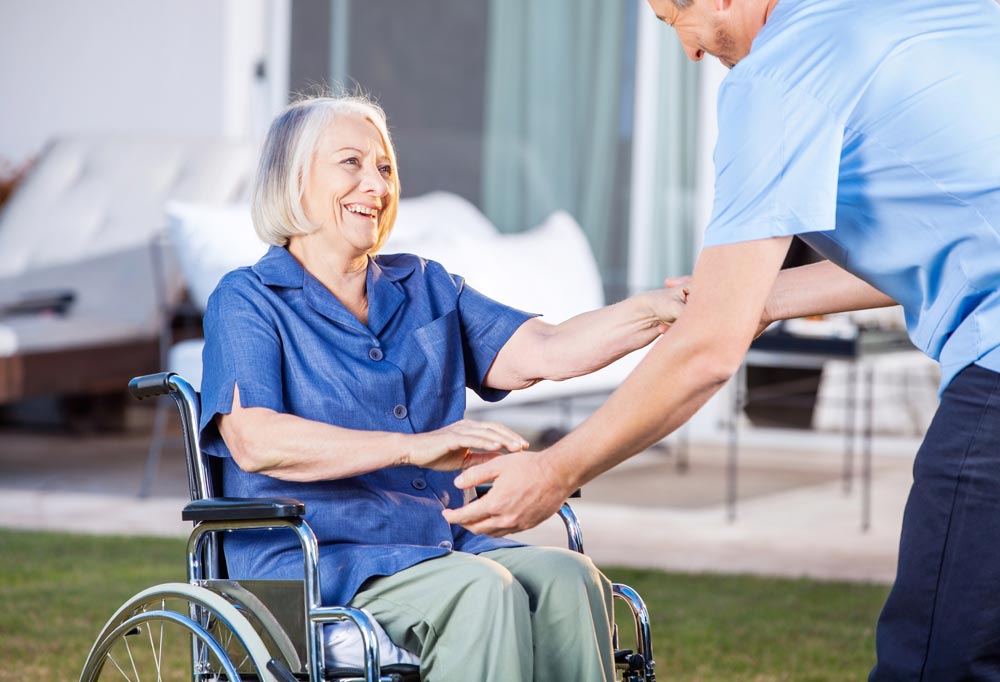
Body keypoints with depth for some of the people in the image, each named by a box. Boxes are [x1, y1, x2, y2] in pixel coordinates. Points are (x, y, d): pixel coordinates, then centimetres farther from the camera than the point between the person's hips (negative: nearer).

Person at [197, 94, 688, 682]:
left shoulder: (424, 288, 20)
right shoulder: (248, 301, 3)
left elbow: (544, 352, 7)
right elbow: (255, 442, -15)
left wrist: (667, 307, -10)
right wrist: (414, 446, -26)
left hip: (443, 545, 5)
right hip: (310, 563, -5)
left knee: (567, 578, -25)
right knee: (482, 590, -32)